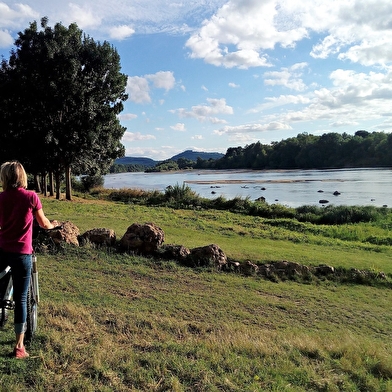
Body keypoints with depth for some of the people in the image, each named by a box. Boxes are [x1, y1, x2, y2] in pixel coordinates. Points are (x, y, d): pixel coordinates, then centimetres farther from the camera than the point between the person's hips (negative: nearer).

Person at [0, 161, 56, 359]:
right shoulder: (31, 197, -8)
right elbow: (44, 224, 3)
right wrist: (52, 225, 26)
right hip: (21, 253, -2)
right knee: (21, 298, 4)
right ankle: (19, 346, 10)